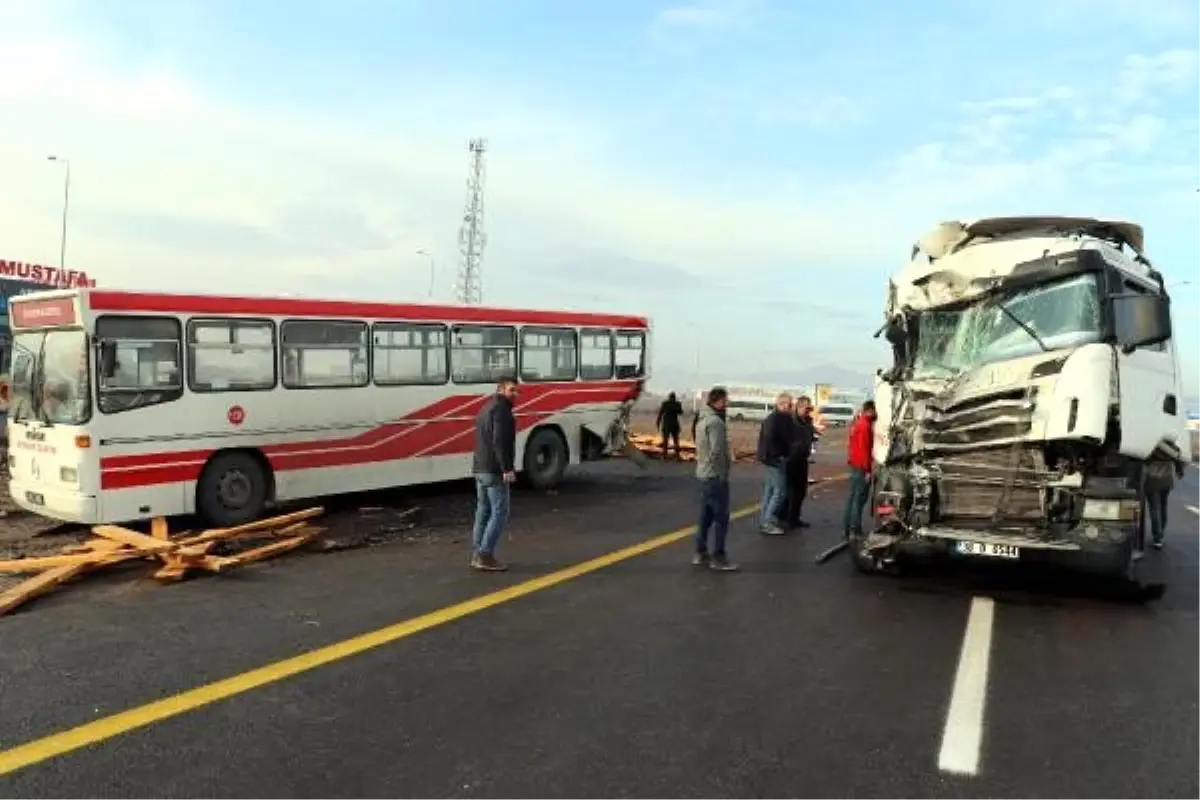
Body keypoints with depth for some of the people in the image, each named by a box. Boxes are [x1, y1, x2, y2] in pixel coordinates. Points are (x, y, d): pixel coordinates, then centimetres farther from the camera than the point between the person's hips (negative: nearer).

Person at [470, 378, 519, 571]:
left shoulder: (486, 408, 20)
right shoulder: (501, 409, -11)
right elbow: (500, 442, -22)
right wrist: (507, 468, -25)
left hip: (480, 468, 10)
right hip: (494, 470, -10)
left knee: (483, 511, 13)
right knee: (499, 512, -6)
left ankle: (477, 555, 16)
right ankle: (485, 556, -8)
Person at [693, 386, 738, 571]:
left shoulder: (703, 419, 13)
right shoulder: (715, 422, -18)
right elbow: (717, 451, -23)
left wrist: (727, 458, 7)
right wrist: (723, 473, -15)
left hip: (703, 474, 10)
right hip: (715, 475, -10)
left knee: (706, 515, 16)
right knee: (721, 517, -3)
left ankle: (701, 553, 22)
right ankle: (718, 557, 1)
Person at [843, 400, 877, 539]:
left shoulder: (857, 422, 12)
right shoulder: (865, 425, -18)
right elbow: (864, 449, -21)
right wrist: (867, 470, -20)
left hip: (854, 464, 10)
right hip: (861, 467, -10)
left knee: (852, 497, 13)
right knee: (859, 498, -6)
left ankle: (847, 528, 18)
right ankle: (855, 530, -4)